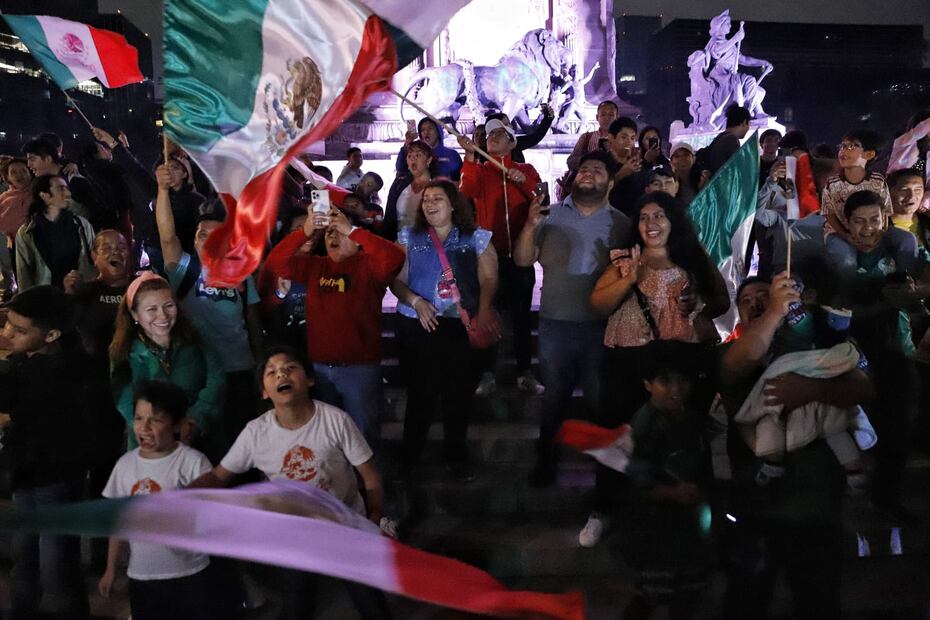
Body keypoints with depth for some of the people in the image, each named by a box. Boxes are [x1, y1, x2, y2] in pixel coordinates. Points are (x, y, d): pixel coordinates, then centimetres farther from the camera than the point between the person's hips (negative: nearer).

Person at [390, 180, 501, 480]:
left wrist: (484, 309, -21)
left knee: (459, 394, 6)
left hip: (462, 327, 0)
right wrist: (416, 302, -15)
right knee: (420, 393, 5)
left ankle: (456, 456, 25)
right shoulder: (409, 238, 9)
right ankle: (410, 456, 23)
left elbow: (489, 278, -2)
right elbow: (396, 280, 3)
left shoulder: (476, 238, 6)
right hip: (417, 327, 0)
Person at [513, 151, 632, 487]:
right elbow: (523, 260, 1)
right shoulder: (552, 215, 5)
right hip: (555, 322, 1)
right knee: (555, 393, 13)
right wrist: (530, 226, -16)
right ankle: (546, 458, 27)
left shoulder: (620, 223, 2)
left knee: (599, 396, 11)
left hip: (601, 324, -1)